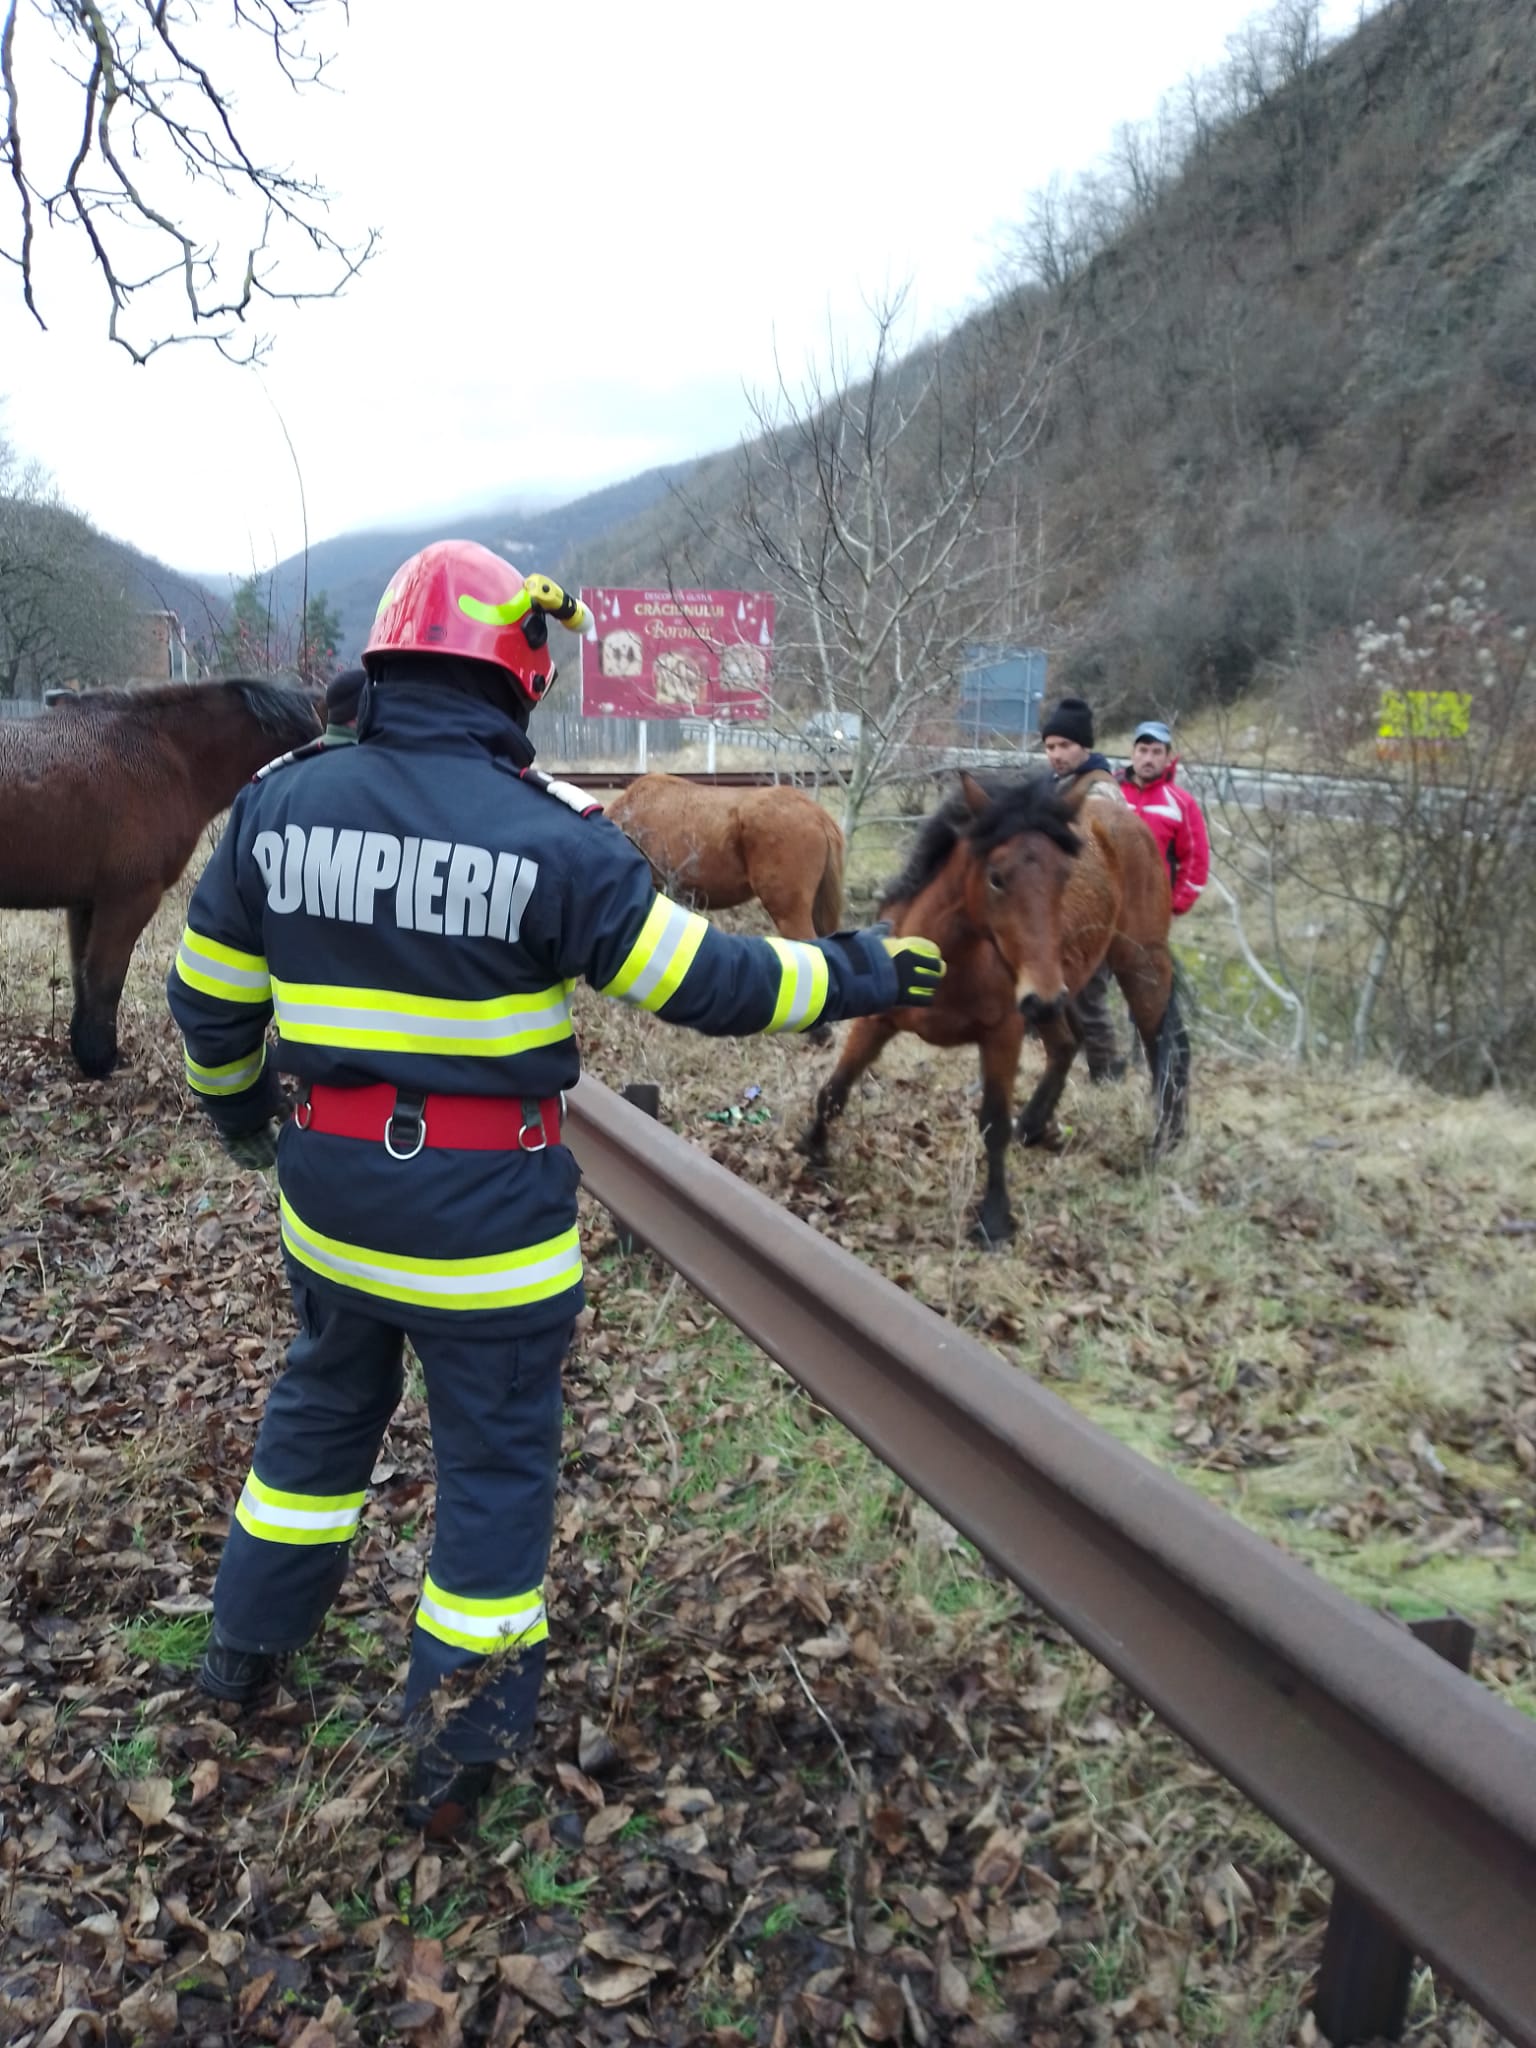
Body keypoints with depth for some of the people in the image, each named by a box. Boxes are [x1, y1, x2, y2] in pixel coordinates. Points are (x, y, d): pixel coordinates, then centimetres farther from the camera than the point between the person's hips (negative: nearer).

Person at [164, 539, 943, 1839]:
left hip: (329, 1185, 5)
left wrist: (235, 1107, 25)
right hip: (486, 1207, -5)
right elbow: (702, 984, -14)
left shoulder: (279, 805, -3)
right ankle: (458, 1756, 25)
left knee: (324, 1399, 29)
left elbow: (208, 993, 7)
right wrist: (847, 976, 1)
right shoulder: (552, 835, -18)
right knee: (497, 1456, 12)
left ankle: (250, 1645, 46)